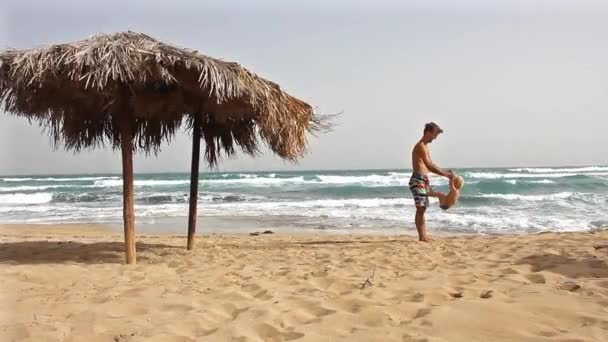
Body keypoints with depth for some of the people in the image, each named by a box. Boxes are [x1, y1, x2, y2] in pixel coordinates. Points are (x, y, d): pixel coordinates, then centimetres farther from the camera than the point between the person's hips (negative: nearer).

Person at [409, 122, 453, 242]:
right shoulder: (421, 146, -11)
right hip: (418, 180, -10)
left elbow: (430, 165, 27)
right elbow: (430, 166, -16)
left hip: (423, 180, 10)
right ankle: (422, 236, -16)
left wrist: (445, 172, 19)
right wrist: (445, 174, -12)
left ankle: (423, 235, 14)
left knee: (422, 208, 10)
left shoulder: (424, 147, 21)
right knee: (420, 208, -13)